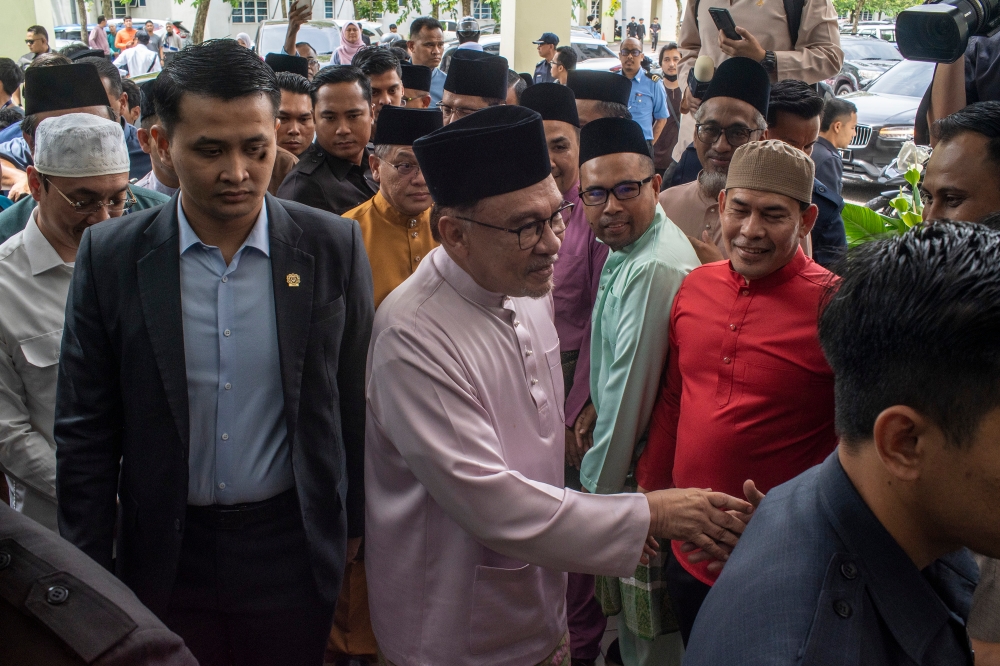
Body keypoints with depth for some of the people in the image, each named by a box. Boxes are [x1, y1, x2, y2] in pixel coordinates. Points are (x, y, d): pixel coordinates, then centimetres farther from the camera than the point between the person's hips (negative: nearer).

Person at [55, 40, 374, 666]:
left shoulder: (334, 246, -10)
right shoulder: (111, 257, -8)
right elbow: (86, 429, -2)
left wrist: (353, 523, 5)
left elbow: (357, 402, -1)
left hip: (293, 545, 0)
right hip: (166, 552, 1)